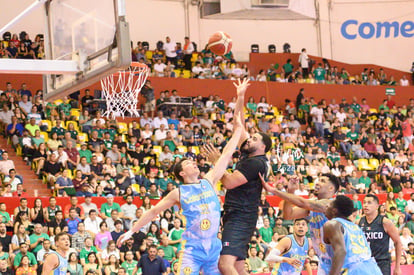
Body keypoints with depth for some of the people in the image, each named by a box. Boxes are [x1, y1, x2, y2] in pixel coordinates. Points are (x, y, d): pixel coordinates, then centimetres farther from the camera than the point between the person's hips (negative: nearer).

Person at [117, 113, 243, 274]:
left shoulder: (209, 181, 7)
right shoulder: (178, 193, 1)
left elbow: (226, 155, 8)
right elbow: (153, 212, 7)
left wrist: (238, 129, 7)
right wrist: (131, 231, 6)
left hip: (214, 247, 3)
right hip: (193, 249, -3)